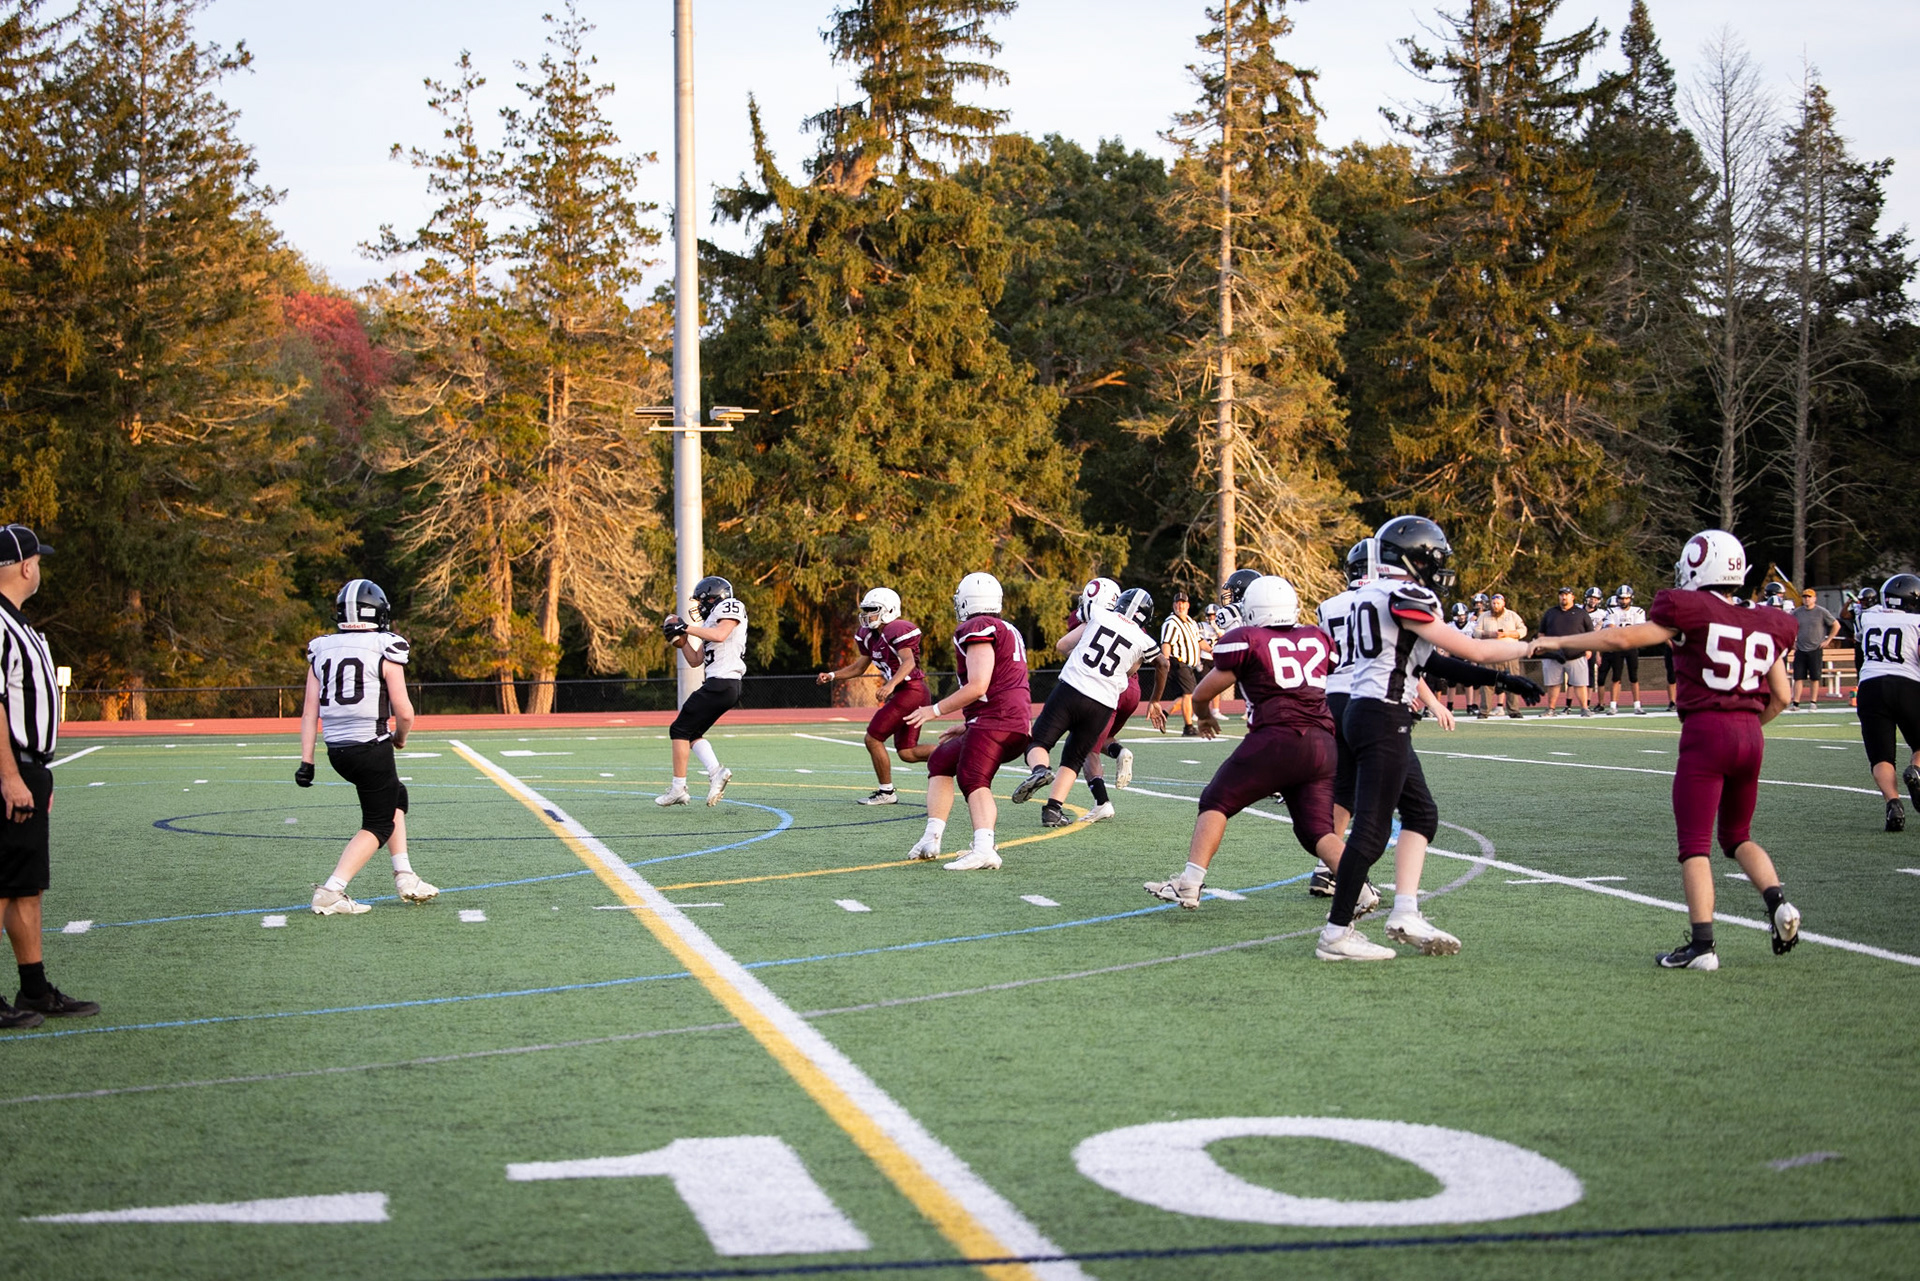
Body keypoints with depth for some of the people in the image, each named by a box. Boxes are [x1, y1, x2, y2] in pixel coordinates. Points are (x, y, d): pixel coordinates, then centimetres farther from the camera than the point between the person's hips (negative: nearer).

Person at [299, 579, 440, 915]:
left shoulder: (321, 650, 9)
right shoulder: (384, 650, -7)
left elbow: (310, 712, 6)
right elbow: (404, 712, -8)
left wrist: (306, 760, 8)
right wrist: (400, 736, 12)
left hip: (336, 749, 6)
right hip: (371, 747, -6)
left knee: (395, 797, 27)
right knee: (378, 825, 6)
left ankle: (405, 876, 23)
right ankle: (331, 893, -6)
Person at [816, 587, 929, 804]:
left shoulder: (895, 631, -15)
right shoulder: (871, 636, 14)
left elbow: (909, 661, -27)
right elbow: (860, 667, 23)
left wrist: (891, 684, -40)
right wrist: (832, 676, 13)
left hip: (910, 691, -10)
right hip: (912, 694, 10)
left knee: (873, 740, -4)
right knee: (907, 752, 9)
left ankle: (886, 792, 7)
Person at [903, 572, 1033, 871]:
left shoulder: (977, 629, -7)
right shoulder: (1008, 631, 24)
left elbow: (978, 686, -17)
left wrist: (935, 710, -7)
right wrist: (968, 726, 31)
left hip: (995, 720, -10)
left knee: (973, 780, -23)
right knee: (941, 762, 19)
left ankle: (984, 849, -45)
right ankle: (931, 839, 14)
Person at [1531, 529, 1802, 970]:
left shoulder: (1691, 612, -3)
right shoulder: (1764, 626, 13)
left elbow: (1623, 638, -6)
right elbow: (1781, 698, 14)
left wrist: (1558, 642, 2)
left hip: (1705, 732, -6)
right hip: (1750, 736, 6)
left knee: (1695, 842, -2)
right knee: (1737, 836, 22)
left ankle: (1702, 944, -8)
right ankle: (1778, 901, 0)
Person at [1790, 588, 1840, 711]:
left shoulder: (1822, 612, -3)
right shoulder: (1797, 613, 7)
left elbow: (1836, 625, 2)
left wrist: (1827, 641, -2)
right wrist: (1792, 642, 9)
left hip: (1815, 649, -3)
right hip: (1800, 650, 3)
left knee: (1814, 678, 1)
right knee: (1798, 677, -1)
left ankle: (1813, 703, 9)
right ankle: (1795, 703, 1)